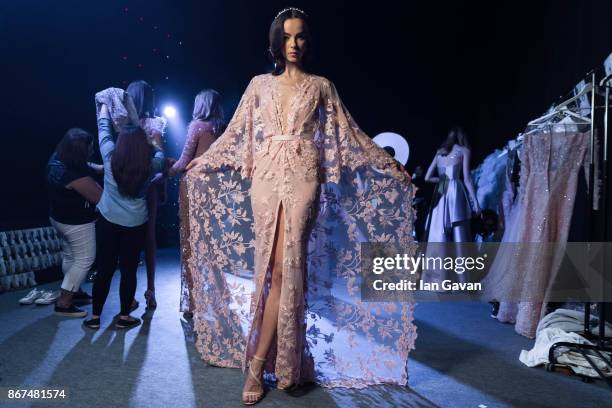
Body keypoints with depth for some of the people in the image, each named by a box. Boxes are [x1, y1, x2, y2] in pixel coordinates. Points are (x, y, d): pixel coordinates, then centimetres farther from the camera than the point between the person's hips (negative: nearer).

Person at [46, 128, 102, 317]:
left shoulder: (56, 159, -5)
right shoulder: (75, 175, -33)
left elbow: (83, 167, 13)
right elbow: (100, 197, -25)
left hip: (59, 217, 10)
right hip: (77, 222, -10)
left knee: (70, 255, 23)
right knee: (84, 260, 4)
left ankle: (74, 290, 41)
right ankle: (63, 303, 9)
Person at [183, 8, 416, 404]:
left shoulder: (321, 86, 11)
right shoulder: (260, 84, 14)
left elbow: (349, 133, 10)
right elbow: (236, 133, 17)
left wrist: (391, 167, 7)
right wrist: (200, 161, 18)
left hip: (303, 178, -1)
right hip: (265, 178, 2)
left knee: (286, 267, -8)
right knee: (273, 267, -1)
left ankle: (256, 364, 2)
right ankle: (267, 363, 9)